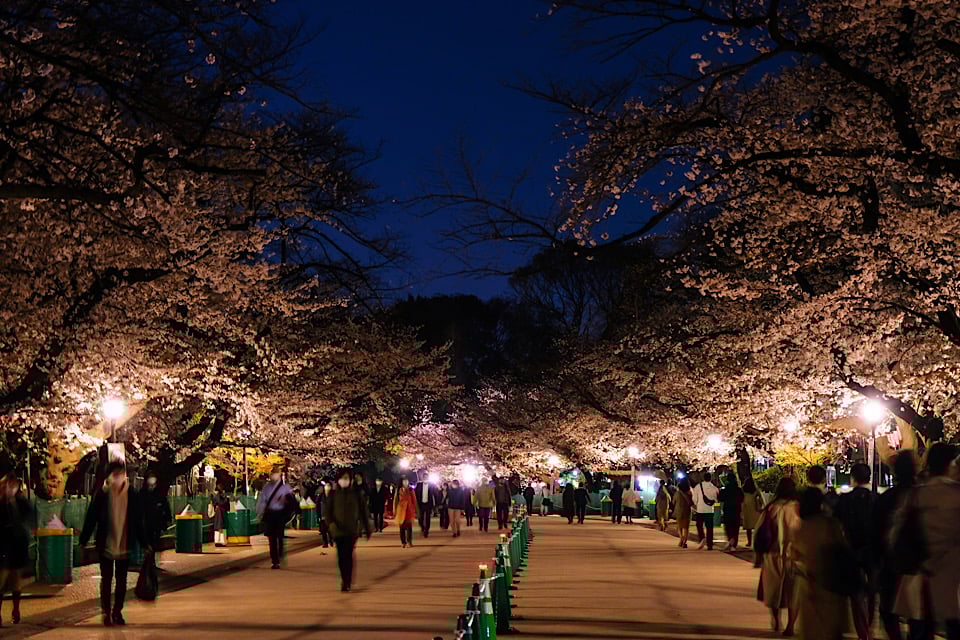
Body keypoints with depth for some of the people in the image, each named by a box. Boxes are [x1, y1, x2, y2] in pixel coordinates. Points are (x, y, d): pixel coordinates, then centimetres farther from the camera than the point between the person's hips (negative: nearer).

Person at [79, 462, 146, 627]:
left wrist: (144, 543, 6)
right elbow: (90, 519, -4)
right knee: (106, 579, 5)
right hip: (105, 545, -2)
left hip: (124, 545, 2)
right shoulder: (101, 495, -7)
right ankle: (106, 613, 15)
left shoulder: (131, 495, -2)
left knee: (121, 580, 9)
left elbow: (137, 521, 4)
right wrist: (83, 541, -6)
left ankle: (117, 611, 22)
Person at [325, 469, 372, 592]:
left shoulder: (356, 494, 4)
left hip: (352, 530, -2)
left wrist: (367, 529, 8)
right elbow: (328, 511, 2)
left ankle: (347, 582, -12)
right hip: (338, 530, 2)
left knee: (348, 555, -13)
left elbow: (363, 511, 7)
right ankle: (346, 580, 20)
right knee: (341, 556, 4)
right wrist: (331, 523, -17)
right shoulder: (333, 495, 5)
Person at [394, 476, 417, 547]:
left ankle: (410, 541, 1)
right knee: (402, 527, 0)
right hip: (401, 510, 0)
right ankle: (403, 542, 6)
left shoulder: (411, 490, 5)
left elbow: (414, 501, 6)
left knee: (409, 526, -7)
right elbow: (395, 501, 4)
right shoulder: (398, 490, 2)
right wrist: (395, 511, 1)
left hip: (409, 510, 0)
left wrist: (415, 511, 2)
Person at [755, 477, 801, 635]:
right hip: (793, 554, -2)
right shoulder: (797, 508, -11)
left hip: (772, 555, 2)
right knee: (793, 592, 8)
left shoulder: (771, 508, -5)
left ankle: (775, 619, 20)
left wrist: (758, 555, 8)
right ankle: (790, 626, 6)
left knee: (773, 587, 20)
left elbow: (759, 532, -1)